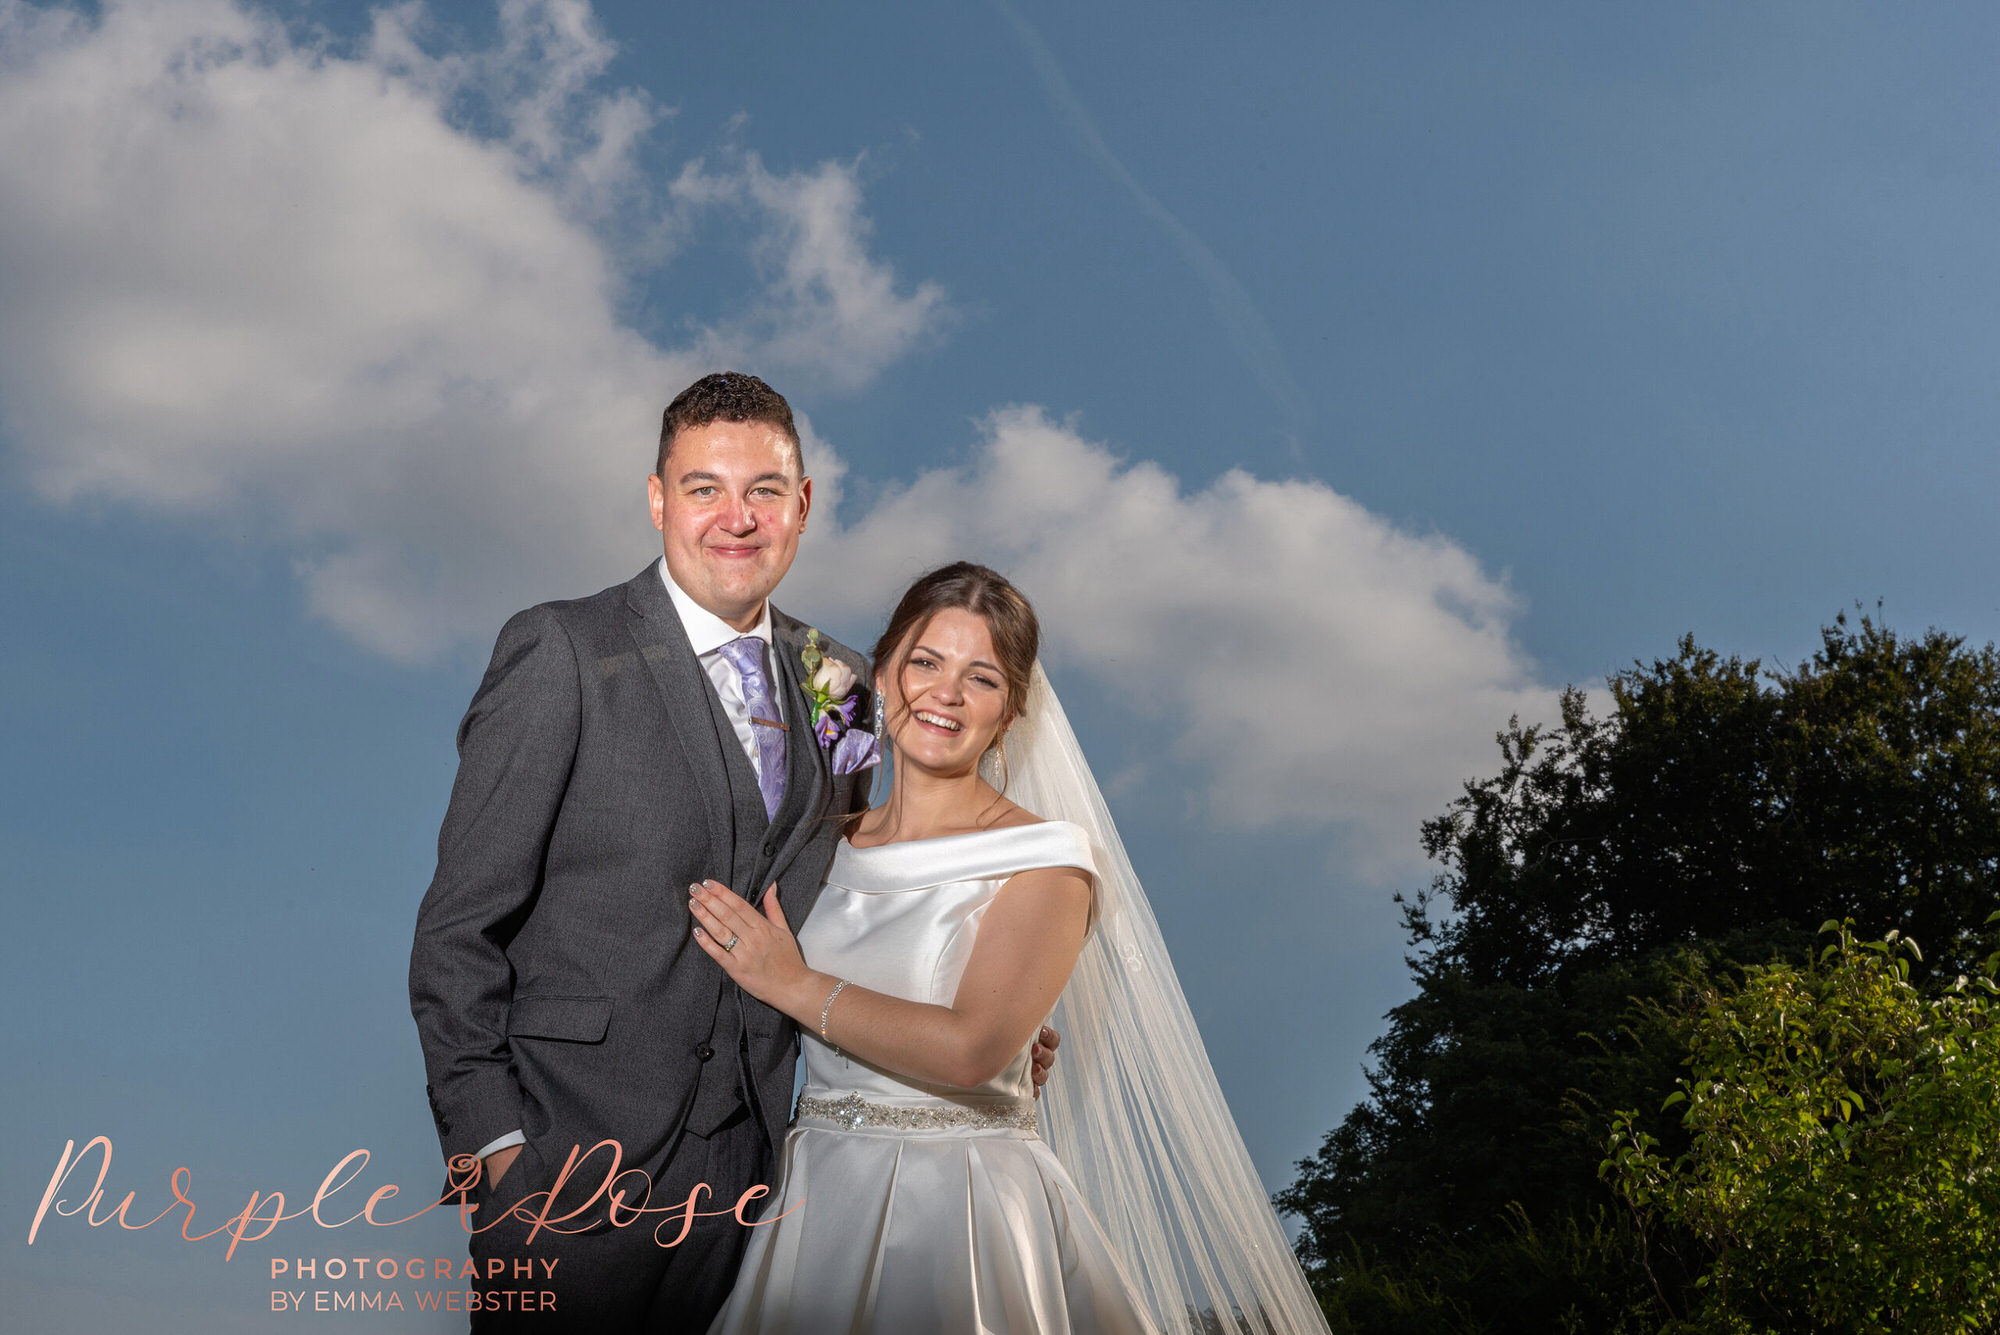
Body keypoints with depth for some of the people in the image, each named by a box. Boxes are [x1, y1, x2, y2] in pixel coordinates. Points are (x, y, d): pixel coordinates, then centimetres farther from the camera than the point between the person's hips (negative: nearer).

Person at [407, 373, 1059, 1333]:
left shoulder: (834, 681, 8)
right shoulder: (561, 652, -8)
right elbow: (463, 922, -9)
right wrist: (490, 1139, -14)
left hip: (745, 1150, 4)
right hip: (572, 1156, -4)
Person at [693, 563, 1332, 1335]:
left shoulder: (1044, 859, -9)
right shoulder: (829, 846, 7)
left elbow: (972, 1048, -21)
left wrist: (793, 985, -14)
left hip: (961, 1214, -5)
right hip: (817, 1204, 5)